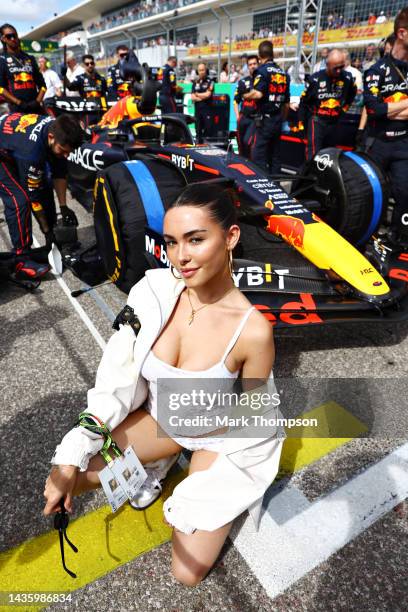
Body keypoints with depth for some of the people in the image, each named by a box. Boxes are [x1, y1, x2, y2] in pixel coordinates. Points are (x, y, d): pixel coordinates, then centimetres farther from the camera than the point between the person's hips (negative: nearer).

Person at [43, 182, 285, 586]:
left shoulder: (253, 330, -31)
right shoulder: (154, 292, -22)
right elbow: (116, 383, -15)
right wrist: (69, 459, -16)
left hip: (222, 437, -3)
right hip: (160, 417, 4)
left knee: (188, 573, -1)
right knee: (67, 478, -6)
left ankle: (229, 495, 25)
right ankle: (153, 467, 20)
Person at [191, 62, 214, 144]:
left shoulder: (210, 82, 1)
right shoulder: (195, 82, 15)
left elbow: (208, 94, -9)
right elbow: (192, 97, 6)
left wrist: (197, 94, 2)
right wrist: (203, 97, -6)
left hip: (207, 109, -5)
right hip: (197, 109, 5)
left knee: (208, 129, -9)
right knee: (198, 130, 8)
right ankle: (199, 144, 14)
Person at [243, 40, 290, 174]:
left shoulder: (262, 70, -7)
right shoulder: (284, 73, 14)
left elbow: (258, 94, -22)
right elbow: (286, 103, 17)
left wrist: (245, 96, -3)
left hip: (265, 119, -7)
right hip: (277, 120, 7)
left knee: (258, 156, -6)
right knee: (275, 155, 10)